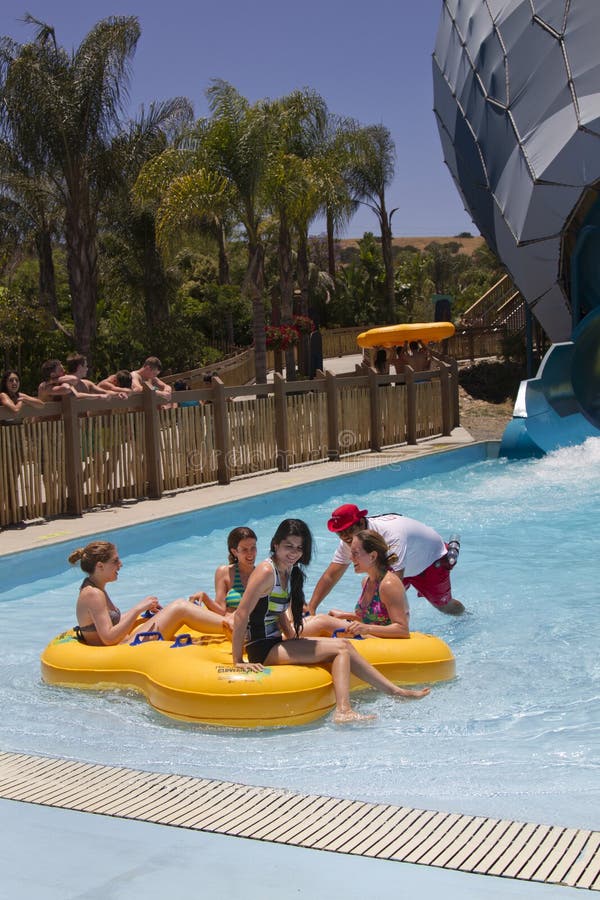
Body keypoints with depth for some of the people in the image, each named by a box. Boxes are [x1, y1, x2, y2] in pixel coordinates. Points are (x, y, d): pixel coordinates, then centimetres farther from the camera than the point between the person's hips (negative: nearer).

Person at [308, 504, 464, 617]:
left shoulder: (391, 536, -47)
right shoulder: (349, 541, -24)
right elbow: (330, 576, -23)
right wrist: (311, 609, -36)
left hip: (431, 560, -6)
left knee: (443, 606, 12)